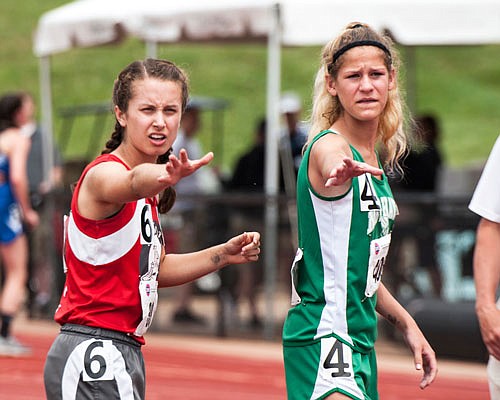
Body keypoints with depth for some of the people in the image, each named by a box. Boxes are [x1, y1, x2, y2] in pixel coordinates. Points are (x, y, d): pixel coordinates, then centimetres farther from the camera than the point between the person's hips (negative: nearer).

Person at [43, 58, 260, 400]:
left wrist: (224, 254, 13)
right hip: (93, 355, -9)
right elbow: (132, 182, -41)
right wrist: (163, 177, -63)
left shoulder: (150, 196, 13)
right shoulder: (105, 174, -15)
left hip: (122, 355, 9)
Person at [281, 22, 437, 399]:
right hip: (323, 337, -9)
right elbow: (330, 166, -39)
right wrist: (341, 171, -62)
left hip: (360, 339, 9)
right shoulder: (329, 146, -11)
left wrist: (406, 324, 21)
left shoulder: (371, 157, 15)